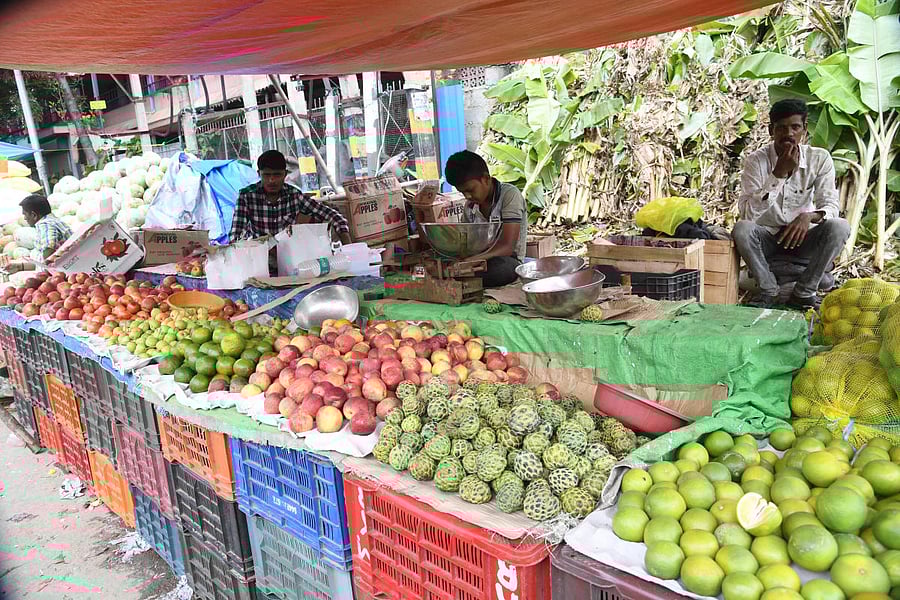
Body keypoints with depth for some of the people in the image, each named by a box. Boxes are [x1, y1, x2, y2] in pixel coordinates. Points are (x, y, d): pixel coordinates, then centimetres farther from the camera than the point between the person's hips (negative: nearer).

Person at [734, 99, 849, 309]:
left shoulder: (820, 159, -6)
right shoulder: (756, 161, -12)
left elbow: (831, 206, -11)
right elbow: (747, 214, -22)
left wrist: (809, 216, -35)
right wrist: (778, 174, -29)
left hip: (802, 237, 2)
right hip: (767, 237, -1)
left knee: (839, 227, -27)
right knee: (742, 229, -32)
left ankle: (804, 293, -13)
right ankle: (769, 291, -13)